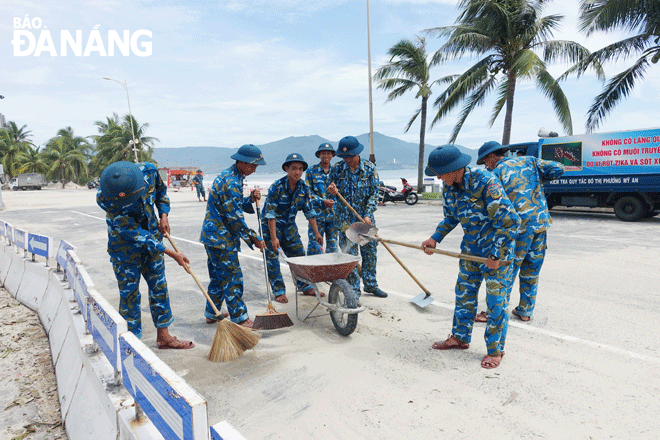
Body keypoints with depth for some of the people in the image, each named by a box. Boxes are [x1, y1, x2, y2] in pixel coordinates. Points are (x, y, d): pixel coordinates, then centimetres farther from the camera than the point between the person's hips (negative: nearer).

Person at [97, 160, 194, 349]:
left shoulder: (148, 171, -21)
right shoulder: (104, 199, -30)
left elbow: (161, 191, 6)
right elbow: (135, 234, -28)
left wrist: (163, 215, -8)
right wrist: (172, 254, -27)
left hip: (152, 237, 4)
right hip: (125, 244, -4)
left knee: (159, 286, 9)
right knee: (129, 293, 0)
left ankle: (163, 336, 21)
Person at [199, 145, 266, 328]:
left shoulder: (229, 176, 13)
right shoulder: (231, 182, -20)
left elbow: (235, 206, 18)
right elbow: (234, 218, -21)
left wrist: (250, 199, -2)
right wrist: (254, 238, -13)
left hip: (214, 235, 11)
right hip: (221, 236, -11)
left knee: (218, 276, 18)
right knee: (232, 277, -3)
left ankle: (211, 314, 30)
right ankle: (240, 318, 6)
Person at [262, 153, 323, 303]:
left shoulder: (303, 188, -6)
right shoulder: (277, 186, -22)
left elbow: (309, 212, 1)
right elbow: (271, 214, -23)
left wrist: (316, 233, 0)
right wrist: (273, 237, -27)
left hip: (289, 225, 5)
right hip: (271, 225, -5)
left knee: (299, 254, 6)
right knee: (272, 258, -4)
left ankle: (306, 287, 18)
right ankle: (279, 292, 7)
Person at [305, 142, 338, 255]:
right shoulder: (311, 171, 3)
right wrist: (322, 201, -15)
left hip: (333, 213, 3)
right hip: (317, 213, -3)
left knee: (333, 244, 8)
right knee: (314, 243, -4)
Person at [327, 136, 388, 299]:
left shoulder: (370, 168, -3)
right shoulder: (337, 169, -2)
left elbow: (374, 194, -4)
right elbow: (331, 191, 7)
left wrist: (368, 215, -14)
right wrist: (332, 191, -18)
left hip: (366, 217, 1)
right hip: (345, 219, -1)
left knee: (370, 252, 11)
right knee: (349, 255, -1)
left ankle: (370, 284, 29)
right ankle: (353, 291, 11)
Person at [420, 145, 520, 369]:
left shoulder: (485, 182, -27)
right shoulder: (449, 187, -4)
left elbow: (510, 221, -26)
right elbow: (451, 217, 12)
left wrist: (496, 254, -24)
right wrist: (435, 239, -1)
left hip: (496, 248, -7)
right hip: (471, 248, 7)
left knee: (495, 299, 1)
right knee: (464, 293, 13)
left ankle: (495, 349, 17)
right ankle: (460, 337, 29)